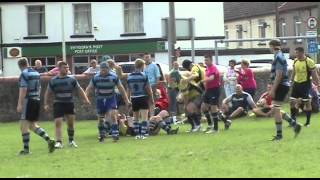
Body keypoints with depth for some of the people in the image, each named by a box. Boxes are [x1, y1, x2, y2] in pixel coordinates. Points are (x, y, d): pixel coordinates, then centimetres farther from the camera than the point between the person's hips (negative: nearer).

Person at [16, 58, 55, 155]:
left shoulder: (24, 74, -11)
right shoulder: (36, 73, 13)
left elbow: (23, 90, -17)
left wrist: (19, 104, -18)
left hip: (28, 101, -8)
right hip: (37, 100, 8)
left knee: (24, 125, -1)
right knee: (33, 125, 15)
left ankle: (26, 149, -2)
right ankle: (49, 140, 1)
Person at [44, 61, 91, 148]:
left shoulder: (72, 79, 2)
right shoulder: (53, 81, -1)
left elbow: (79, 90, 6)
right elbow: (48, 93, 7)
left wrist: (85, 99, -3)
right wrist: (46, 104, 1)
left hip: (69, 103, 2)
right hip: (58, 104, -2)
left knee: (71, 122, 5)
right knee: (58, 122, -12)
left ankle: (71, 141, 22)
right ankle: (59, 142, -12)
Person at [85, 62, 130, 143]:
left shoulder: (114, 77, -9)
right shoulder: (96, 78, -8)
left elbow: (121, 88, -1)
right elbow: (89, 88, -3)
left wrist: (126, 100, -3)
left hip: (111, 99, -2)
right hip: (100, 99, 2)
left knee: (113, 115, -19)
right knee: (100, 118, 8)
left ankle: (115, 134, -17)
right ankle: (102, 136, 25)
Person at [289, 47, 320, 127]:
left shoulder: (309, 62, -13)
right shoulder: (295, 61, 5)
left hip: (305, 84, -6)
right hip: (296, 83, 6)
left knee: (307, 103, 0)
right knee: (292, 101, 2)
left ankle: (308, 122, 10)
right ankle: (293, 120, 11)